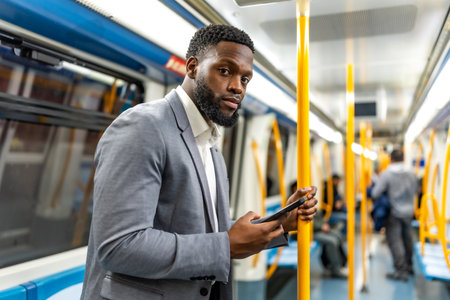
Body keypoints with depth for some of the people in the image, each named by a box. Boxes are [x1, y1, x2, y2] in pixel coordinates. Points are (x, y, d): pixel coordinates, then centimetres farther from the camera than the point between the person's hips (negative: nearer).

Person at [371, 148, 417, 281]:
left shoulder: (386, 174, -14)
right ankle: (409, 266, 32)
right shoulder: (411, 173, 1)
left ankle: (401, 271, -2)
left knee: (394, 240, -1)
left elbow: (375, 193, -16)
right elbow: (415, 190, 11)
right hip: (409, 211, 6)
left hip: (395, 212, -6)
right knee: (407, 239, 18)